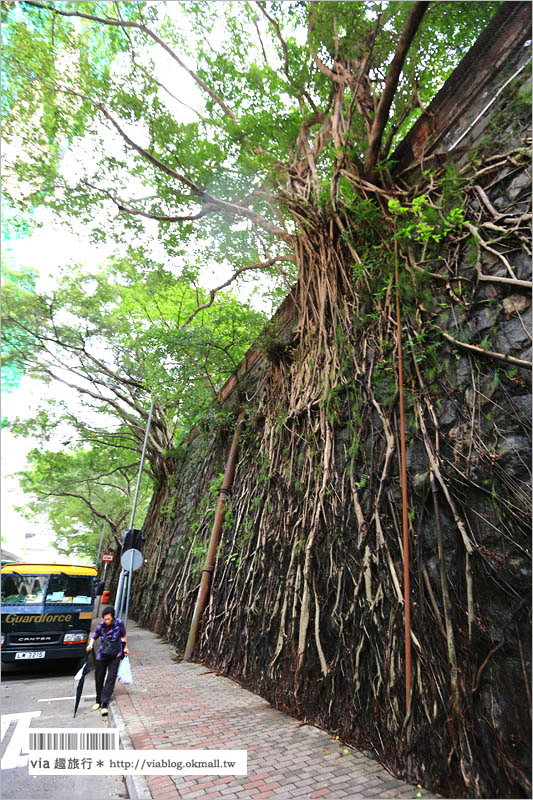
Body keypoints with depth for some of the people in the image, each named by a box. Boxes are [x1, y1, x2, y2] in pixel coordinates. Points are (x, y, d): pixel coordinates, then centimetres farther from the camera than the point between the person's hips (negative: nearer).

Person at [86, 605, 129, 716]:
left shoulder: (119, 623, -13)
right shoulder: (101, 625, -11)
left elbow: (123, 635, 3)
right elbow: (94, 637, 3)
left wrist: (125, 648, 6)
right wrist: (90, 645, -16)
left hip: (115, 655, -2)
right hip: (102, 655, 2)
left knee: (111, 678, -9)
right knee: (99, 678, 12)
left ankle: (104, 704, -2)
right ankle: (98, 701, 34)